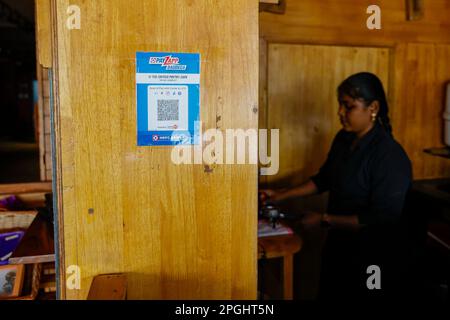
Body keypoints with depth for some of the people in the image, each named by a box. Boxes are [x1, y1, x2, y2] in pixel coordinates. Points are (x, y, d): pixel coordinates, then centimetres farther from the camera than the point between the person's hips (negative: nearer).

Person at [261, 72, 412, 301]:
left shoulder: (390, 156, -25)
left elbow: (380, 219, -25)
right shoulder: (343, 138, -1)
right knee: (328, 295, 23)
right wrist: (283, 194, 4)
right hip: (338, 246, 7)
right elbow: (324, 178, 12)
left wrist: (324, 220, -22)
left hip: (372, 260, -7)